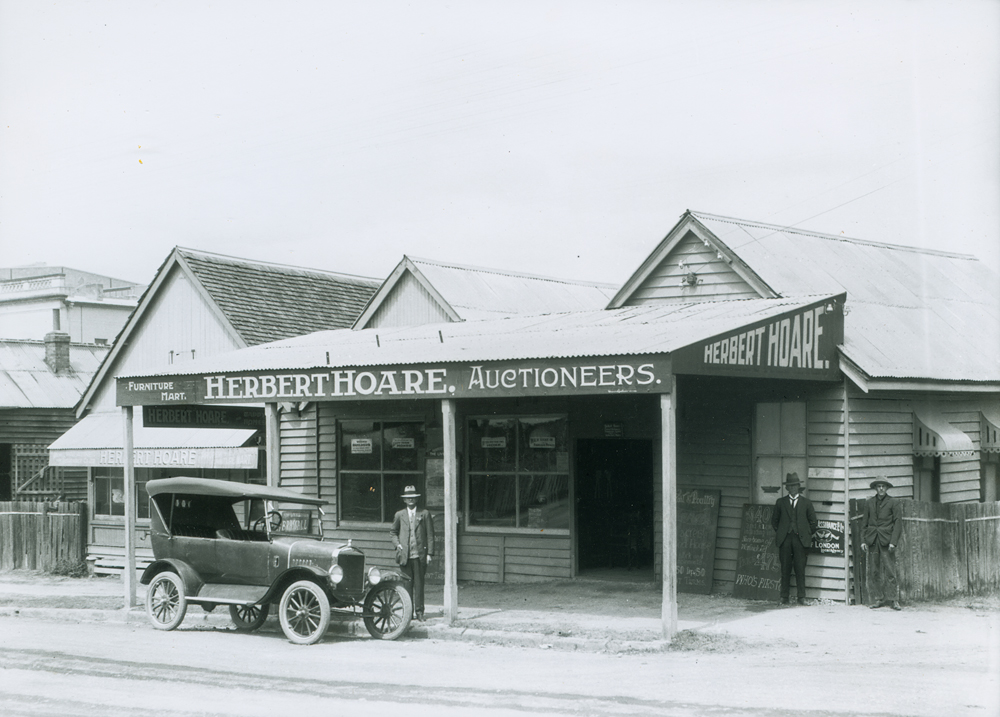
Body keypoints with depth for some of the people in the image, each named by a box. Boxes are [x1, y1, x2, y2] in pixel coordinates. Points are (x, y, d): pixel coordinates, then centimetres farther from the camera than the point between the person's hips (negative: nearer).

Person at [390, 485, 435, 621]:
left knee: (419, 584, -1)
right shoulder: (399, 515, 11)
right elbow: (393, 532, 21)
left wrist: (429, 553, -2)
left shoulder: (424, 514, 6)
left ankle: (419, 611, 6)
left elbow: (430, 535, 5)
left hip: (419, 554, -1)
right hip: (405, 555, 1)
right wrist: (397, 544, 2)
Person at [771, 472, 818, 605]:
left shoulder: (806, 502, 11)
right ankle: (784, 597, 2)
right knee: (785, 569, -1)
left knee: (800, 569, -4)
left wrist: (807, 535, 7)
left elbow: (813, 522, 13)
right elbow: (774, 520, 18)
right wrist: (780, 533, 9)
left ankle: (801, 598, 0)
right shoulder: (780, 502, 13)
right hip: (785, 539, 1)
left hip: (800, 539, -1)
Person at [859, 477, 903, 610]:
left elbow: (898, 523, 0)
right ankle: (877, 599, 8)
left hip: (886, 541, -3)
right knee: (873, 572, 1)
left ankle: (893, 600, -2)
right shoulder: (869, 503, 14)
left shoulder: (893, 503, 4)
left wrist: (893, 542, -9)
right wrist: (863, 540, 7)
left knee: (889, 571, -7)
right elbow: (864, 523, 16)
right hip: (872, 541, 3)